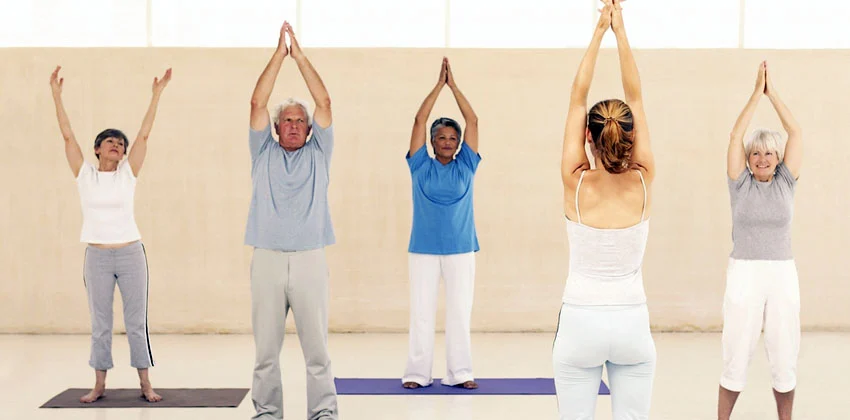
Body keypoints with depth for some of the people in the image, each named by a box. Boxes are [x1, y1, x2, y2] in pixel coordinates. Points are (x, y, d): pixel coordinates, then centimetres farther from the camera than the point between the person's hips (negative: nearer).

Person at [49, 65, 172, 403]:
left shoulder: (128, 173, 2)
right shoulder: (84, 173, 2)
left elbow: (144, 134, -3)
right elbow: (67, 136, -2)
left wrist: (156, 95, -8)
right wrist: (56, 95, -8)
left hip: (131, 254, 0)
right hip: (97, 257, 0)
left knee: (137, 322, 4)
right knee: (100, 325, 9)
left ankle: (145, 384, 12)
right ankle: (99, 385, 18)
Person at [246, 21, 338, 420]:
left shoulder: (317, 154, 11)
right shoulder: (264, 153, 12)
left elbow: (324, 102, 2)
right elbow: (257, 103, 2)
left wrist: (300, 56, 1)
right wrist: (279, 54, 0)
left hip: (309, 259, 0)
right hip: (267, 259, 1)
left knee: (316, 345, 0)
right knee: (266, 346, 4)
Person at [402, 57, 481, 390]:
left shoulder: (465, 166, 5)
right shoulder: (421, 166, 2)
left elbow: (473, 120, 0)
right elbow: (419, 120, -4)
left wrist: (454, 85, -2)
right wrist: (439, 84, -5)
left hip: (461, 248, 1)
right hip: (423, 249, -1)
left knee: (460, 312, 4)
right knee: (421, 312, 3)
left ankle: (459, 372, 11)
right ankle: (417, 372, 9)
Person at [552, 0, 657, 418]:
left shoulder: (575, 184, -9)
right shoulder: (643, 184, -6)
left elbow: (577, 98, -3)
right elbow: (636, 98, 0)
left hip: (580, 323, -1)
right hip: (632, 324, 2)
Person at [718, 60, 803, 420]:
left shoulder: (785, 182, 5)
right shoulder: (741, 183, 1)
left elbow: (795, 131, 1)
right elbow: (735, 135, -7)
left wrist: (773, 92, 1)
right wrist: (757, 91, -5)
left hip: (782, 275, 2)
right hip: (744, 273, -2)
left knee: (784, 359, 7)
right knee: (736, 358, 2)